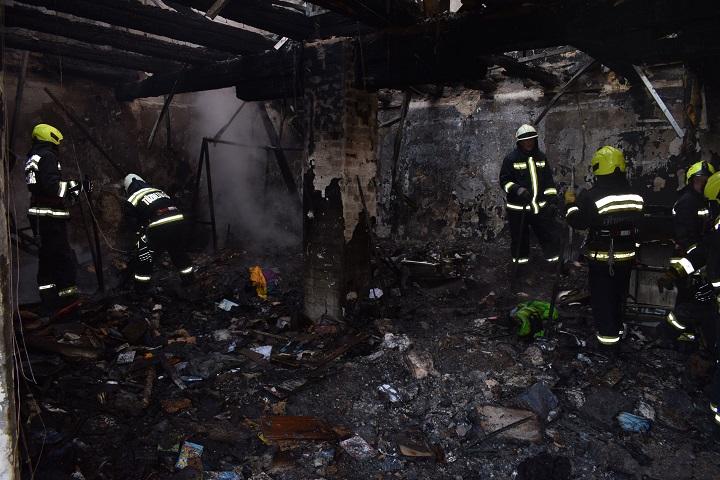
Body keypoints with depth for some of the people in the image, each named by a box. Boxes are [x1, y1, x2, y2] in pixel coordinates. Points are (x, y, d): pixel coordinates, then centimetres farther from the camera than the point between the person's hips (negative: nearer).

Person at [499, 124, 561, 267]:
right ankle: (520, 261, 21)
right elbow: (504, 180, -5)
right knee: (520, 238, 5)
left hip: (540, 206, 4)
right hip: (517, 208, -3)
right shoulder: (511, 159, -4)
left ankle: (555, 258, 17)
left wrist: (552, 199, 7)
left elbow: (549, 181, 14)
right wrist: (517, 189, -22)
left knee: (551, 233, 3)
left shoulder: (541, 157, 10)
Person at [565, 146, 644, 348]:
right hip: (626, 255, 5)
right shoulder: (635, 195, -2)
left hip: (601, 256, -5)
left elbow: (578, 222, -14)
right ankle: (618, 326, 35)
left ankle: (607, 333, 12)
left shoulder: (591, 197, -21)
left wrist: (571, 203, 0)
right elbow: (637, 221, 8)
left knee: (601, 295, 7)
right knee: (619, 293, 20)